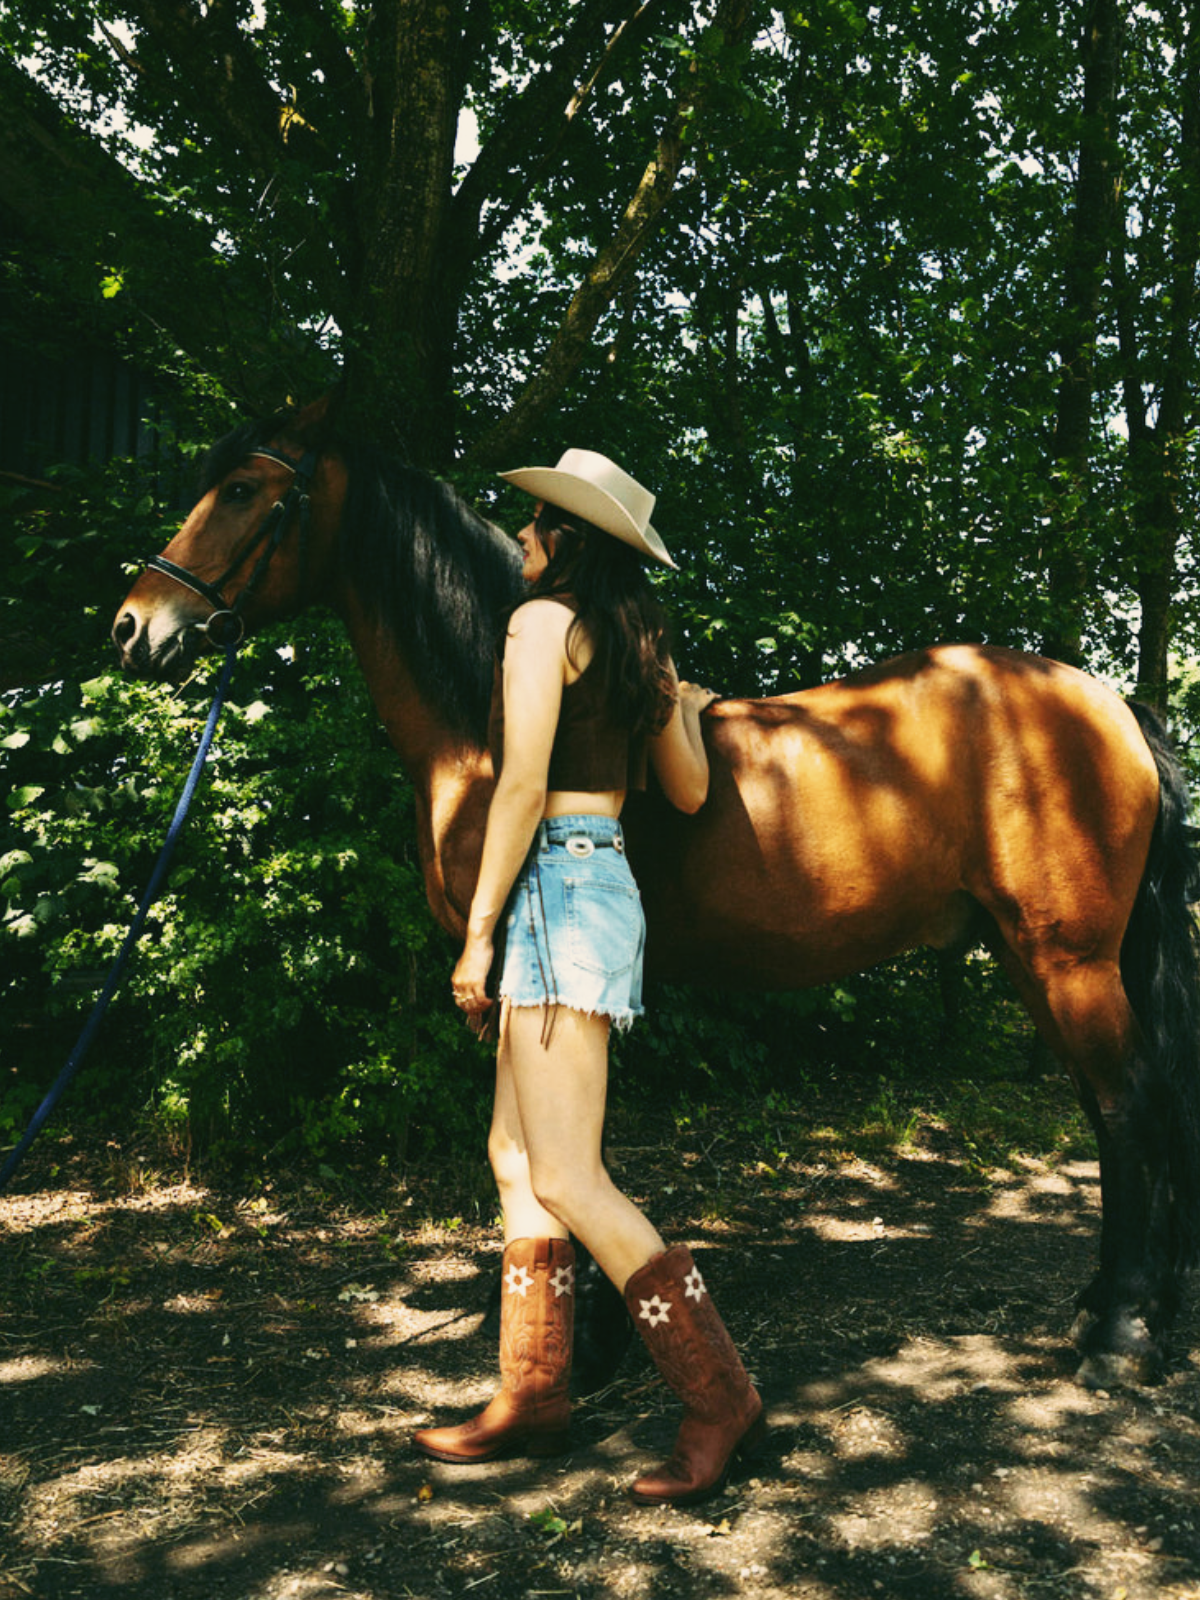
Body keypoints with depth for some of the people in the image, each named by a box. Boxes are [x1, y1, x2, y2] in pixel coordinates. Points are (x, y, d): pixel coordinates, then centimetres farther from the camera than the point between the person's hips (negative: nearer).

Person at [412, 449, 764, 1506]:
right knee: (515, 1156, 13)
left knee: (567, 1179, -9)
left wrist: (478, 932, -12)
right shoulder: (639, 642, 16)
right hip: (605, 875, 10)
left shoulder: (542, 619, -7)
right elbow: (690, 792, 16)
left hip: (556, 884, -10)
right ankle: (534, 1398, 20)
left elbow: (523, 787, -15)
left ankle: (721, 1400, -3)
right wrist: (683, 705, 35)